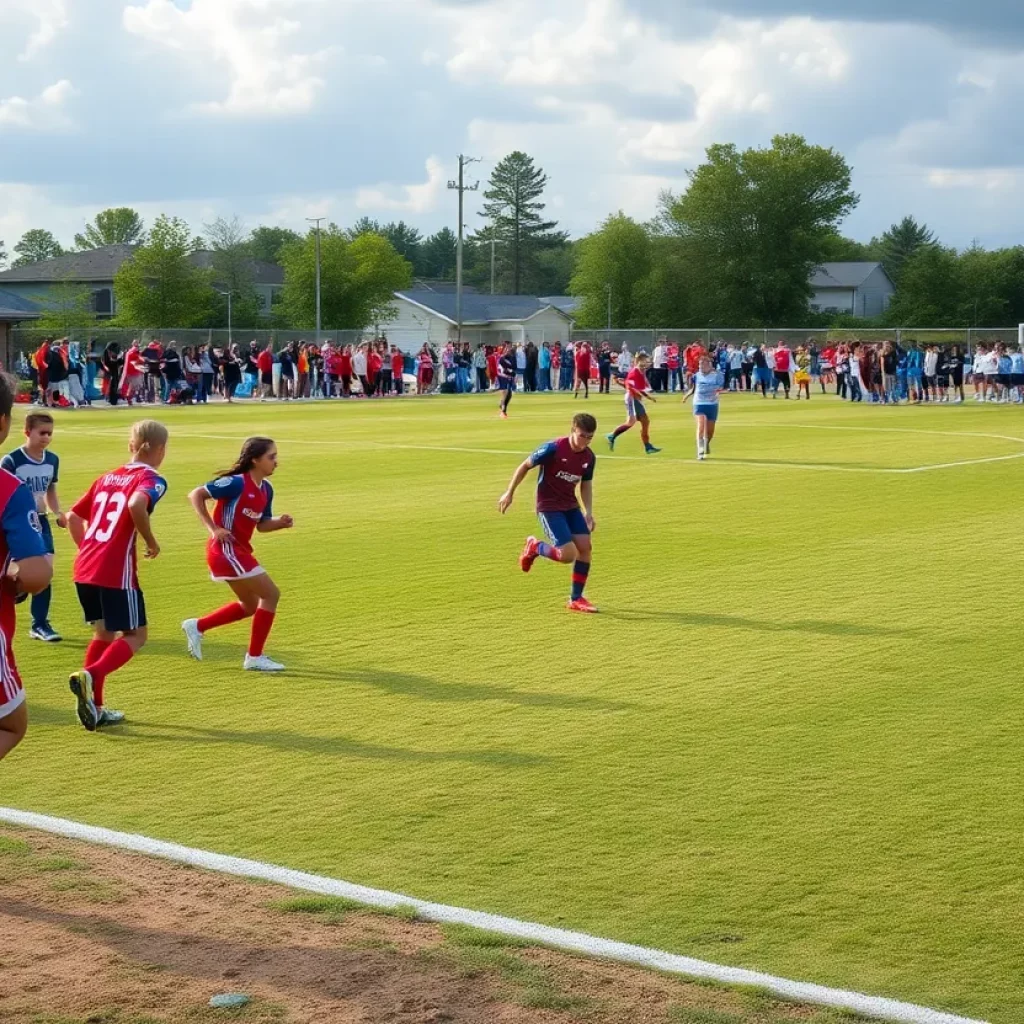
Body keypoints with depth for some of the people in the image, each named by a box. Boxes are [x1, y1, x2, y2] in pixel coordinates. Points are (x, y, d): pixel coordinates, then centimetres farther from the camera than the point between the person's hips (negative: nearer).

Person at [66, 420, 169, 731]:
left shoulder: (107, 478, 19)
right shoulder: (151, 479, -3)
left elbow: (73, 517, 19)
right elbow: (136, 504, -26)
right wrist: (151, 542, -12)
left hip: (84, 569, 7)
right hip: (116, 571, -7)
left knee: (105, 632, 22)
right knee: (135, 637, 6)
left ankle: (94, 707, 19)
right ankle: (89, 676, -18)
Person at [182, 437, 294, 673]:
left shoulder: (265, 489, 7)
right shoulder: (237, 483, -18)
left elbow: (262, 525, 17)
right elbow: (196, 495, -17)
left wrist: (281, 522, -4)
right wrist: (213, 529, -22)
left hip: (238, 551, 10)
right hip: (227, 549, -10)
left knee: (250, 606, 19)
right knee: (271, 594, -8)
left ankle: (197, 627, 29)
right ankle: (254, 658, -1)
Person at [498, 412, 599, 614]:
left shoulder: (589, 457, -2)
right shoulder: (554, 449, -20)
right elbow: (525, 466, -8)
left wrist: (588, 512, 2)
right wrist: (509, 493, -4)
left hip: (571, 506, 6)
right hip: (549, 507, -6)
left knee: (585, 547, -6)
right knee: (568, 554, -17)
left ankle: (576, 599, 8)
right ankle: (535, 547, 14)